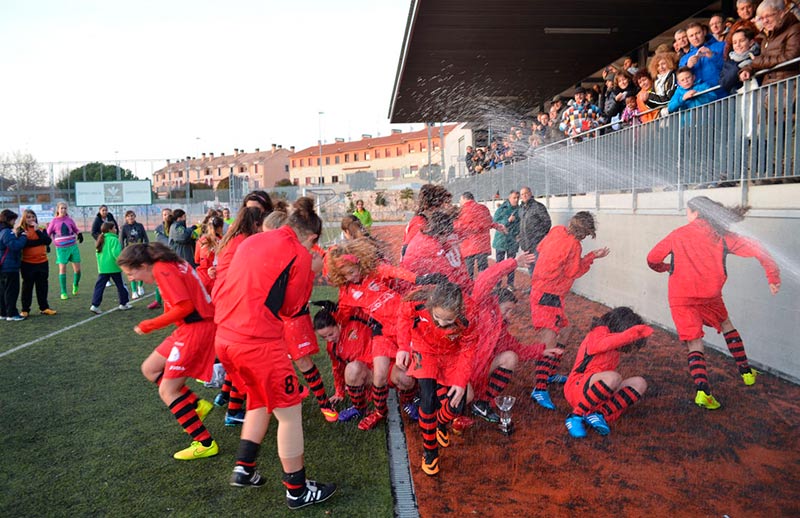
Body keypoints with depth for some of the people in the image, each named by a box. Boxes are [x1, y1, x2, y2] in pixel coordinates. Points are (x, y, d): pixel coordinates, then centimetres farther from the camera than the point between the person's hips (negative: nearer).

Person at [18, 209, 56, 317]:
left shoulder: (41, 229, 8)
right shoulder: (22, 230, -3)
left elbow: (48, 241, -9)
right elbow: (24, 243, -19)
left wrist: (37, 230, -15)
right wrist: (40, 241, -14)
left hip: (42, 262, 3)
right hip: (27, 264, -3)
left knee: (43, 286, 10)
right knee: (27, 287, 5)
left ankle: (44, 308, 20)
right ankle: (25, 309, 15)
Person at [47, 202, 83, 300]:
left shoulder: (69, 220, 4)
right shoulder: (54, 221, 0)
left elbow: (76, 229, 15)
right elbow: (48, 234, 5)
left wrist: (79, 234, -5)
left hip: (73, 246, 2)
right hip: (61, 248, -2)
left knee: (77, 268, 0)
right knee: (62, 269, -4)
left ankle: (75, 285, 30)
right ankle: (63, 292, 5)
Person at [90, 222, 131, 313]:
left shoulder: (101, 240, 11)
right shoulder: (113, 240, -13)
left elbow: (98, 254, 16)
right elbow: (116, 253, -22)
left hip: (102, 268, 6)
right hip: (114, 268, -6)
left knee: (99, 286, 5)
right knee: (121, 285, 9)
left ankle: (95, 305, -4)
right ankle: (124, 304, 19)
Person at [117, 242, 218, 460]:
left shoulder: (162, 270, -15)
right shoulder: (172, 264, 11)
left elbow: (185, 306, -23)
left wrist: (150, 325, -13)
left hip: (196, 330, -10)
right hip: (189, 328, 10)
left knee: (167, 392, -1)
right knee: (149, 369, 19)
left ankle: (206, 444, 7)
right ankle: (197, 405, 18)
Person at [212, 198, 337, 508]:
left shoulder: (252, 241, 13)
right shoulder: (299, 255, -8)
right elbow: (292, 307, -1)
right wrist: (309, 274, 10)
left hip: (224, 336, 8)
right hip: (259, 342, -8)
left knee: (260, 401, 27)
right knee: (289, 412, 8)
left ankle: (243, 469, 31)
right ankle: (297, 491, 19)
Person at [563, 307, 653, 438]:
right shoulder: (598, 332, -7)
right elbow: (602, 344, -30)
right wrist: (635, 332, -37)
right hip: (577, 389, -9)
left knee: (639, 383, -3)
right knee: (613, 378, -36)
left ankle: (599, 414, -19)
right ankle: (576, 416, -24)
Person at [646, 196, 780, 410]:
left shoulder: (678, 234, 10)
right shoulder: (722, 235, 10)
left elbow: (652, 259, 13)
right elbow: (755, 249, 2)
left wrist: (664, 267, 34)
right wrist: (773, 276, 9)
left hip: (681, 297, -1)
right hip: (709, 294, 2)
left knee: (695, 344, 0)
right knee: (726, 324, 30)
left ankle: (702, 390, -21)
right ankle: (746, 372, 35)